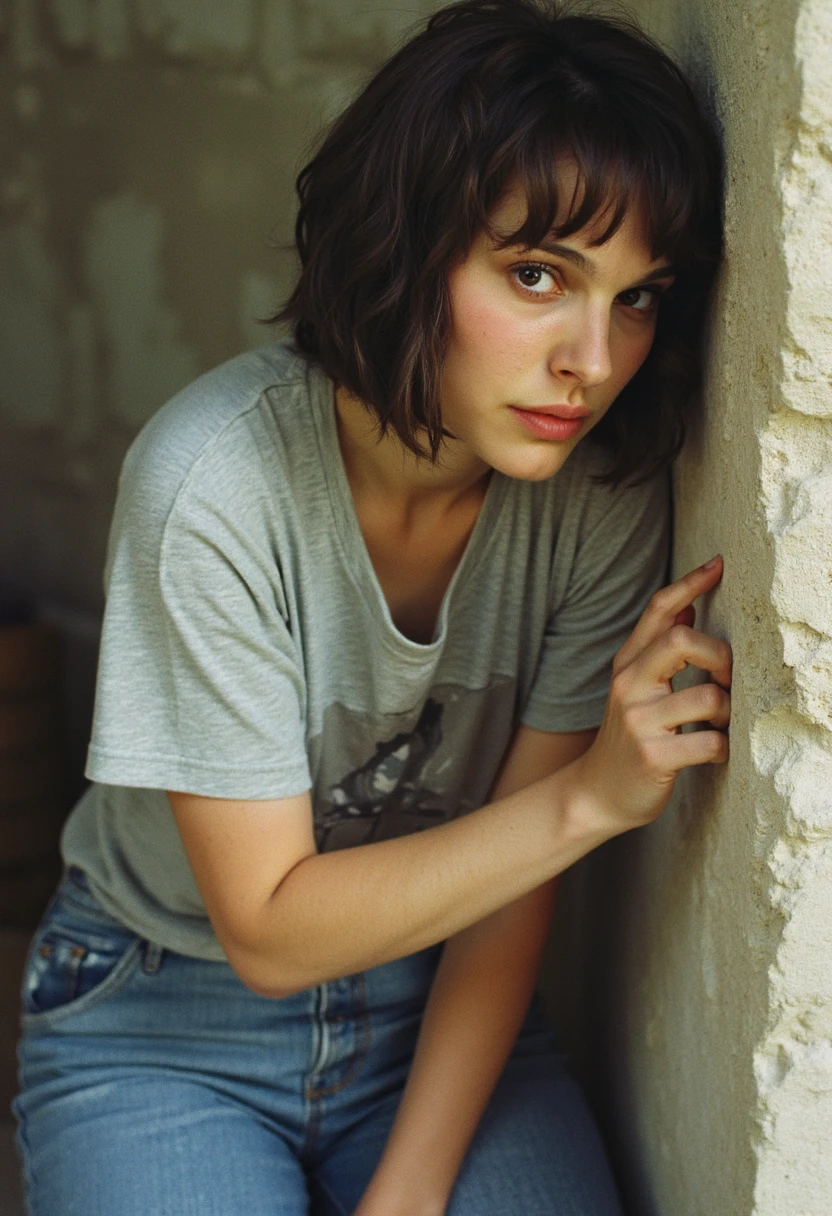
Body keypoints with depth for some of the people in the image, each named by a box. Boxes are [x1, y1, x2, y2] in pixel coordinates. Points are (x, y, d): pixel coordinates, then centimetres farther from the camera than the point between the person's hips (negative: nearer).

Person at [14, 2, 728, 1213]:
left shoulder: (604, 491, -15)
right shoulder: (215, 483, -26)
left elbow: (513, 897, -9)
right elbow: (270, 928, -21)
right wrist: (591, 796, -29)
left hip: (444, 1014, 3)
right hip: (164, 1026, -2)